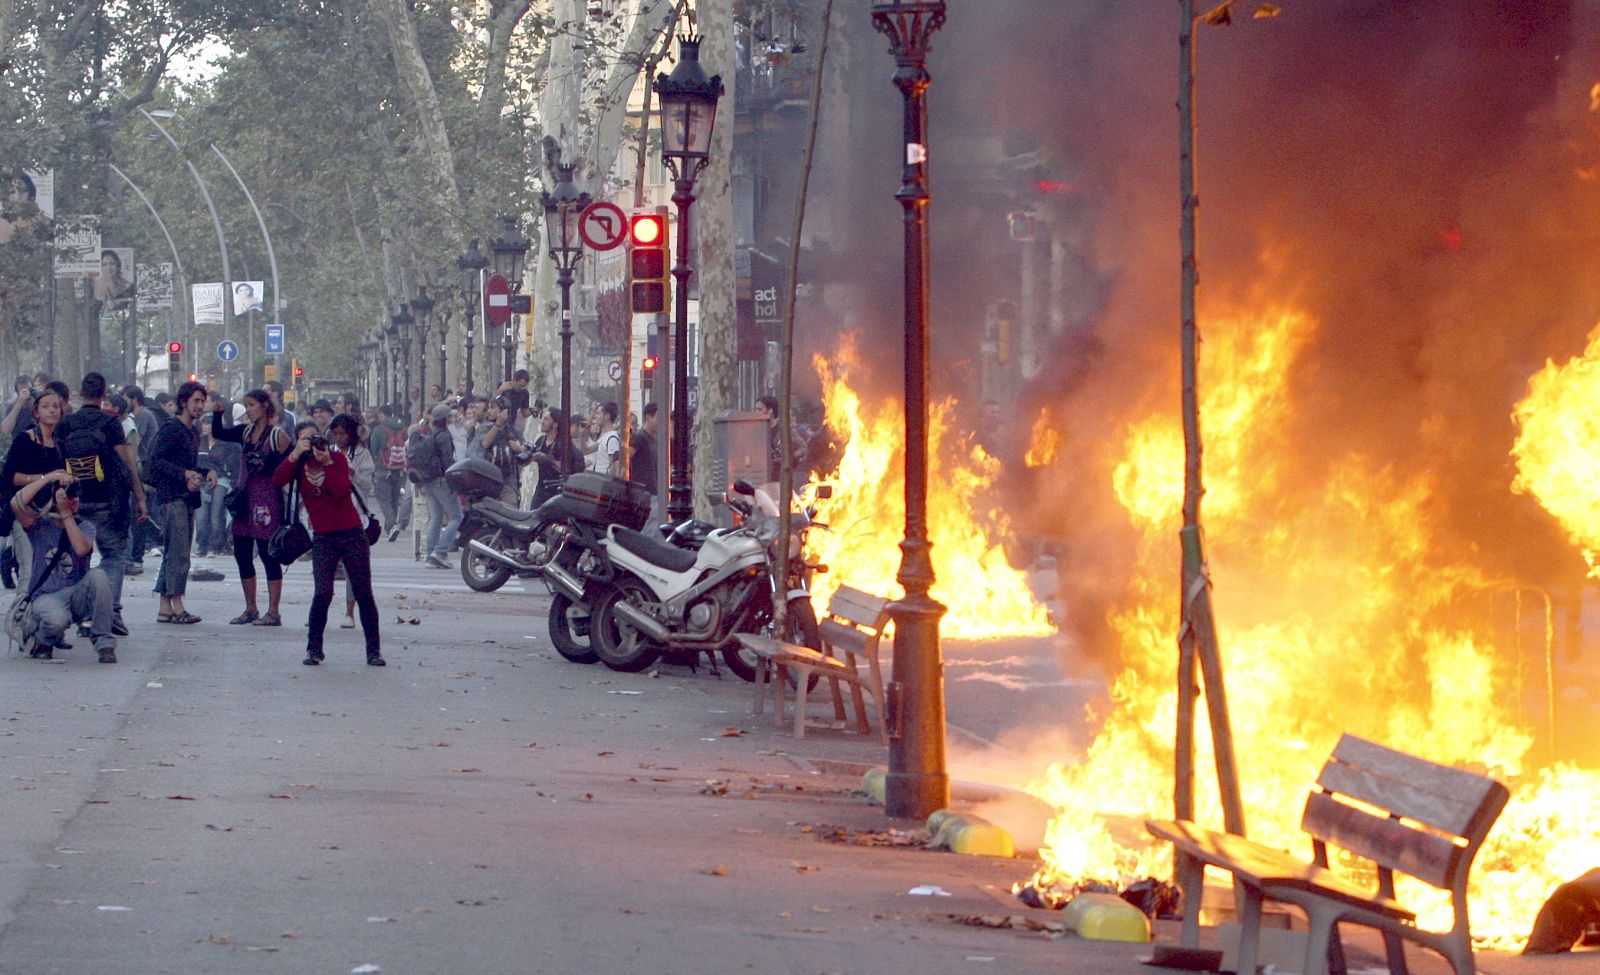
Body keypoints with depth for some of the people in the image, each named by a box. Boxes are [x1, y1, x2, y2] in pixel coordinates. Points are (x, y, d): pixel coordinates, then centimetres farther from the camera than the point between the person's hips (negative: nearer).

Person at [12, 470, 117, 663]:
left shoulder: (85, 526, 5)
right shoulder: (40, 524, 2)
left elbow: (81, 549, -18)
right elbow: (17, 504, -18)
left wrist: (67, 515, -14)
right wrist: (47, 478, -15)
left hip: (76, 595, 2)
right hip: (46, 597, -2)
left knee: (98, 575, -30)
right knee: (57, 619, -38)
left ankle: (105, 643, -22)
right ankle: (42, 640, 3)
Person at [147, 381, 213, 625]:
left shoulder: (194, 433, 20)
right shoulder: (171, 428, -8)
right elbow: (155, 460, -16)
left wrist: (206, 473, 6)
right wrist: (184, 474, -23)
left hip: (187, 497, 9)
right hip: (171, 497, -9)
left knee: (172, 554, 10)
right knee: (179, 553, -12)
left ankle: (165, 608, 12)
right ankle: (177, 607, -11)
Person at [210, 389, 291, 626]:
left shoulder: (277, 435, -6)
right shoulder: (245, 432, 12)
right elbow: (218, 434, 12)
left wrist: (268, 465, -19)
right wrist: (217, 414, -2)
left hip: (267, 500, -7)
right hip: (245, 498, 7)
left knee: (268, 555, -5)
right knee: (242, 554, 9)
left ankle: (273, 613, -1)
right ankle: (250, 610, 19)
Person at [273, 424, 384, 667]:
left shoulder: (338, 458, 2)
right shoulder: (298, 464, 5)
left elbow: (341, 490, -14)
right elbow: (278, 480, -15)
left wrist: (327, 462, -16)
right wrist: (296, 454, -19)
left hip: (352, 533, 0)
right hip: (323, 537, 0)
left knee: (364, 593, 1)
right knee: (323, 593, -14)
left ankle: (374, 650, 8)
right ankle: (314, 649, -2)